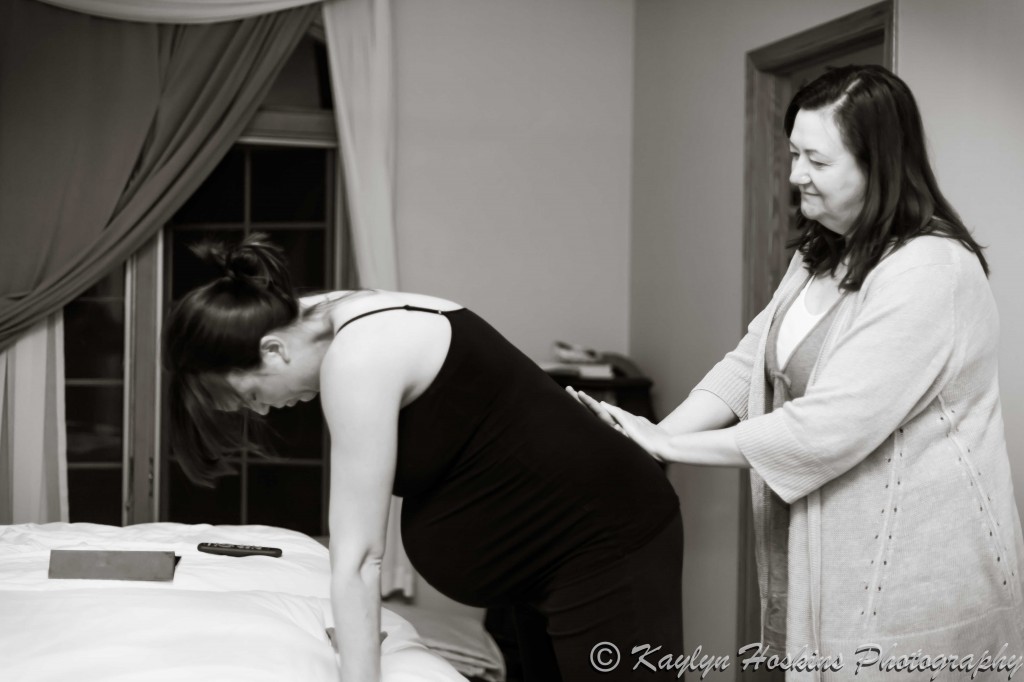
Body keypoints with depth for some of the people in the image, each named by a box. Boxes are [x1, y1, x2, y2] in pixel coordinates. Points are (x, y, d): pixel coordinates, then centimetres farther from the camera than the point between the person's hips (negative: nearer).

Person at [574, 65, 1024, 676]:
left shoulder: (931, 274, -21)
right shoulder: (821, 256, 12)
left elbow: (826, 428, -25)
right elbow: (750, 363, 7)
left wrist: (671, 445, -18)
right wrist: (656, 433, -8)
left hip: (913, 575, -8)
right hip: (830, 556, 8)